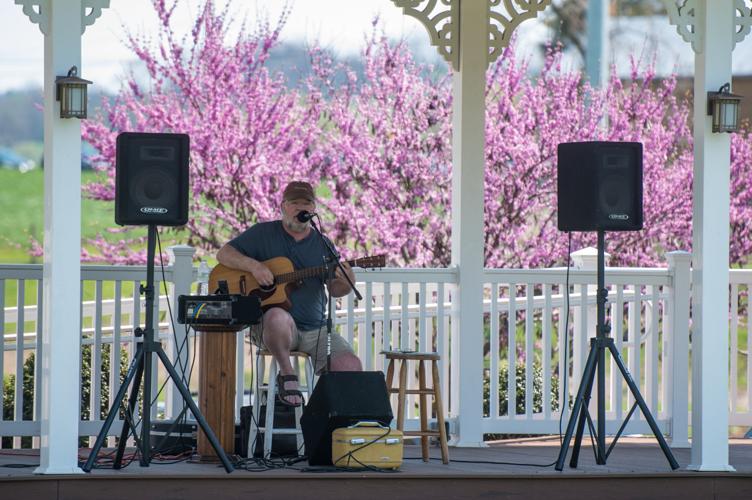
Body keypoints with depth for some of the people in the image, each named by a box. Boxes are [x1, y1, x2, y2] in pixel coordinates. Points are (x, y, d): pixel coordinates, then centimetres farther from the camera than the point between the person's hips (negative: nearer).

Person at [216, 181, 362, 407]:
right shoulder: (263, 233, 6)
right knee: (278, 317, -42)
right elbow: (223, 254, 3)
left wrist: (345, 283, -13)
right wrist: (254, 266, -16)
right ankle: (286, 374, -16)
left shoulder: (322, 244, 14)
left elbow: (334, 289, 12)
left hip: (315, 329, 3)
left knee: (351, 368, -21)